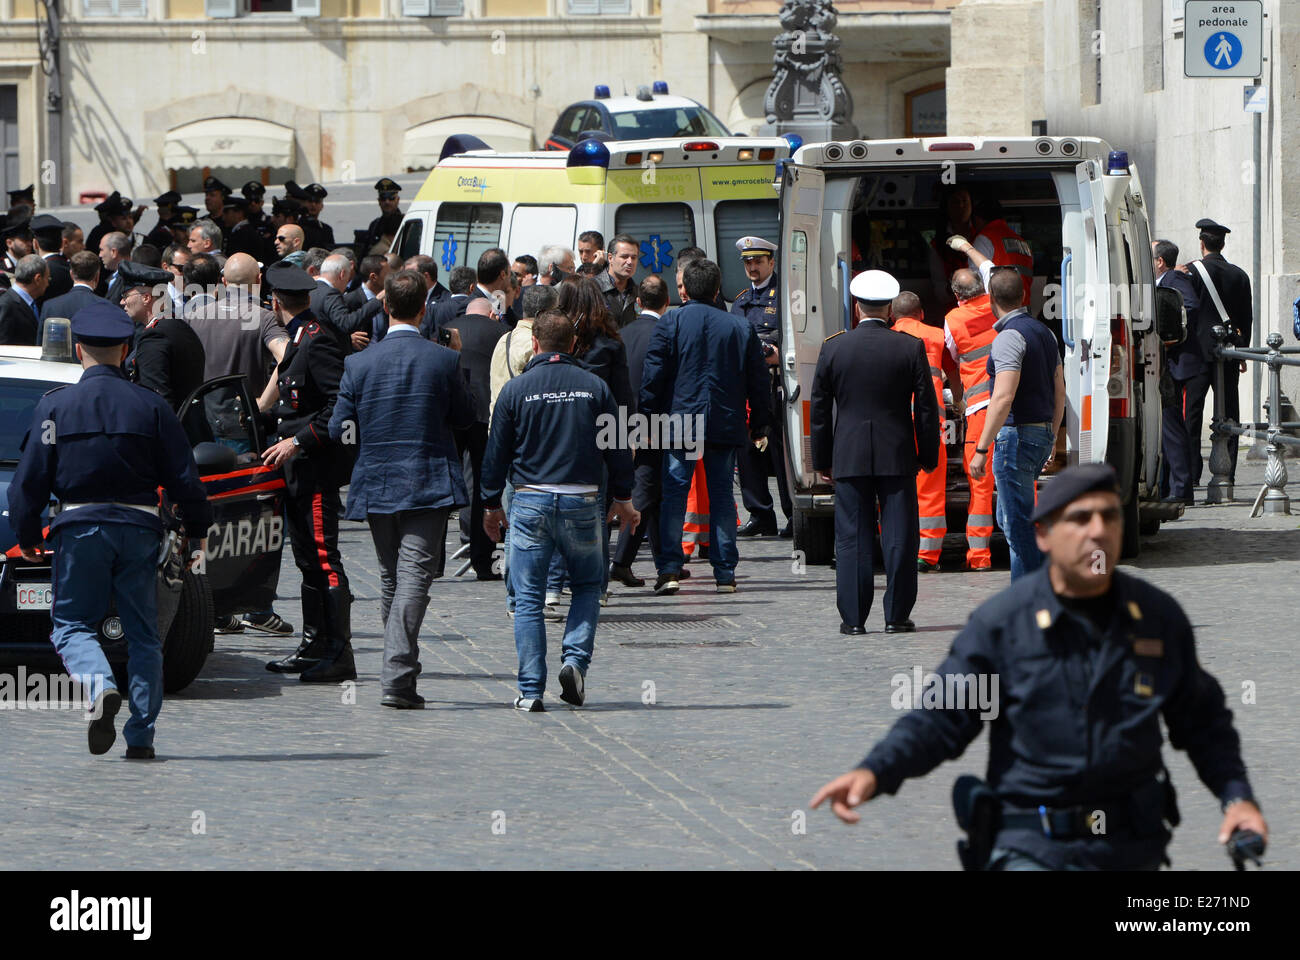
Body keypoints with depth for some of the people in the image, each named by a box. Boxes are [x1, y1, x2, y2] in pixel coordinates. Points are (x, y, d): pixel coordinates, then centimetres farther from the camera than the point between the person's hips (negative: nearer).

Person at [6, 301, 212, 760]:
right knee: (142, 633, 10)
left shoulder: (55, 406, -2)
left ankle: (100, 685, -23)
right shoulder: (150, 406, 0)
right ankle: (141, 735, 7)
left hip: (80, 529, -1)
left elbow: (30, 479, -1)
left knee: (72, 624, 8)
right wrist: (197, 531, 13)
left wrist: (27, 534, 10)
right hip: (138, 527, 1)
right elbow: (183, 477, 2)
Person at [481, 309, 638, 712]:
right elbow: (617, 447, 6)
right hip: (582, 501, 1)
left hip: (530, 500, -1)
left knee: (528, 599, 3)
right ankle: (575, 660, -3)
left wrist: (491, 504, 14)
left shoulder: (516, 389, -2)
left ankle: (530, 691, -2)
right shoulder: (594, 387, 1)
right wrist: (623, 498, 18)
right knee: (587, 586, 18)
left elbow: (497, 452, 2)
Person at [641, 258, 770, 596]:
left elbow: (653, 375, -5)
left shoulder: (670, 323, -3)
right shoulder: (741, 328, 5)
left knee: (674, 493, 1)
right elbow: (758, 381, 8)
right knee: (722, 495, 7)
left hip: (679, 423, -2)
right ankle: (725, 573, 6)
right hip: (726, 425, 2)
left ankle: (669, 568, -8)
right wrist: (760, 425, 17)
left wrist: (646, 419, 2)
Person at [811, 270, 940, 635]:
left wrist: (822, 461, 10)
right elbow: (926, 407, -1)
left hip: (849, 456, 1)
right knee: (899, 537, 4)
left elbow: (819, 409, 3)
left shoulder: (833, 347, -1)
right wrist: (928, 455, 8)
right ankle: (897, 615, 4)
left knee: (852, 538, 4)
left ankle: (853, 618, 3)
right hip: (897, 455, -1)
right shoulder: (911, 348, -4)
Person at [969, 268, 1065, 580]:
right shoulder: (1044, 332, 13)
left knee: (1018, 524, -4)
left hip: (1016, 434, -9)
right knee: (1009, 518, 18)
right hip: (1041, 433, 9)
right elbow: (1059, 392, 19)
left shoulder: (1009, 337, -15)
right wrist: (1050, 439, 27)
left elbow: (1004, 398, -24)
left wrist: (981, 449, -22)